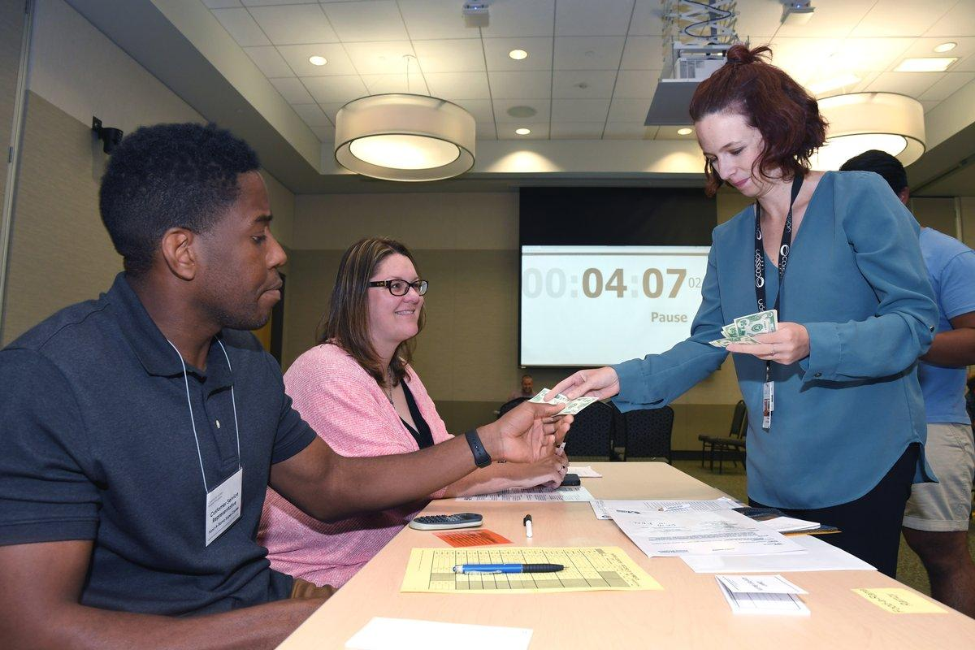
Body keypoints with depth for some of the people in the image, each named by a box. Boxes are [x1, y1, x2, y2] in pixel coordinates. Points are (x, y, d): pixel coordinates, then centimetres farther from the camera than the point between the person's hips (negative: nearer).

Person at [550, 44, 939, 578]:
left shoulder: (858, 197, -4)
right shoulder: (728, 239, 11)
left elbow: (914, 323, -10)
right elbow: (704, 346, 7)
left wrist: (811, 345, -27)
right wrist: (622, 379, -6)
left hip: (862, 467, -4)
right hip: (774, 476, 5)